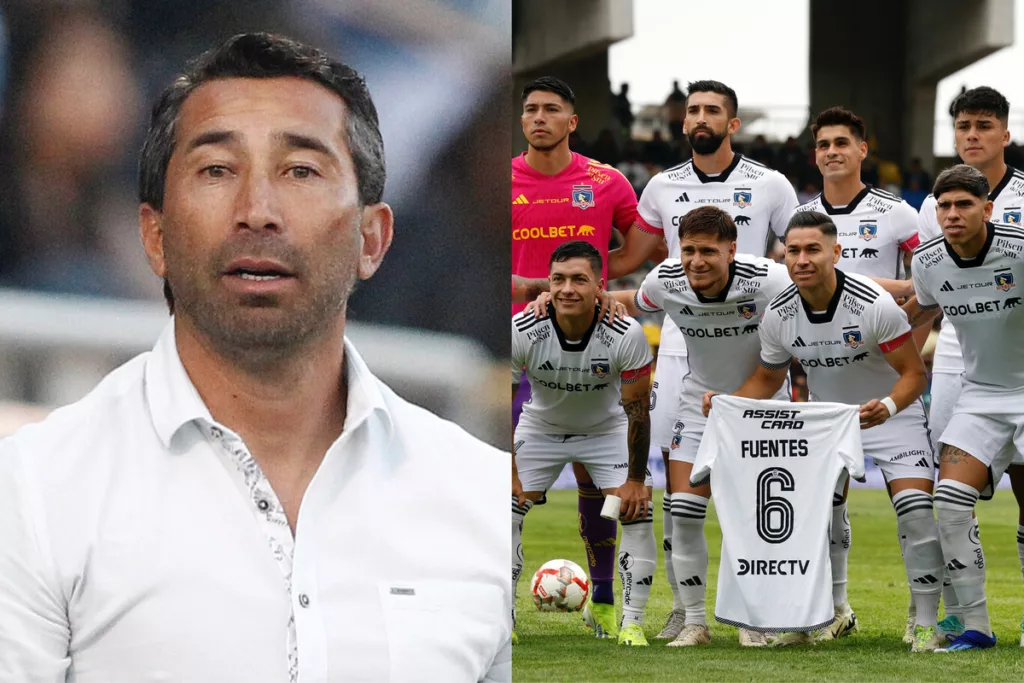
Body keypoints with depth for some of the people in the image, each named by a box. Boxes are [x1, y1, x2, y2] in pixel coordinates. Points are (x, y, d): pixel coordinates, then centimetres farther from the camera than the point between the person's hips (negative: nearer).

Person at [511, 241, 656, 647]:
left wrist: (636, 480, -16)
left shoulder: (627, 335, -31)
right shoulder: (521, 332, -30)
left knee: (638, 512, -14)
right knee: (506, 511, -7)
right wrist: (509, 474, -15)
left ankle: (632, 623, -6)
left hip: (607, 429, -1)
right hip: (541, 427, 1)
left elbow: (637, 412, -20)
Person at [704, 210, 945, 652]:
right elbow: (768, 378, 4)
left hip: (890, 413, -4)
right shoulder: (778, 316, -13)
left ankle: (926, 623, -7)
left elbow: (914, 372, -19)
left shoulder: (874, 305, -26)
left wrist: (889, 406, -39)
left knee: (916, 507, -19)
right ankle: (835, 612, 18)